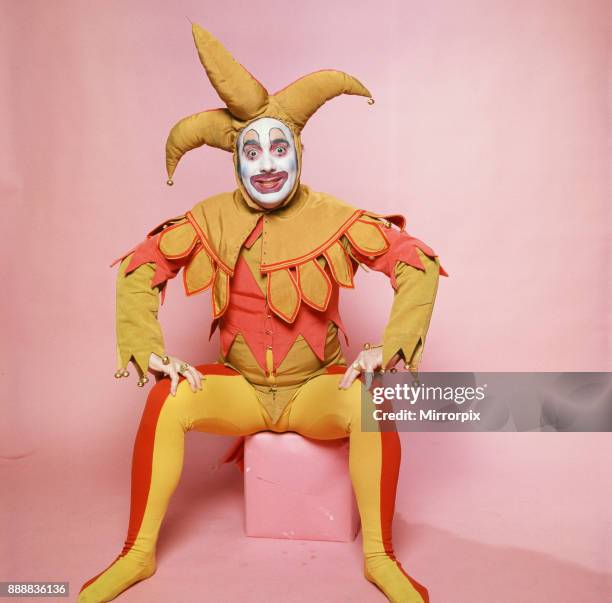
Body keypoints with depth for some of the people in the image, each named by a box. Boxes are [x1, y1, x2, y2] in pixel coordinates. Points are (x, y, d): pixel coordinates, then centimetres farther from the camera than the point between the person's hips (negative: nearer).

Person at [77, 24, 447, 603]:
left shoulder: (333, 218, -9)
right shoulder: (214, 218, -3)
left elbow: (418, 263, -10)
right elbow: (139, 268, -1)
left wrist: (389, 345, -20)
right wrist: (148, 350, -14)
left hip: (318, 388, -1)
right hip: (241, 386, 2)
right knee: (167, 398, -23)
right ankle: (137, 555, -5)